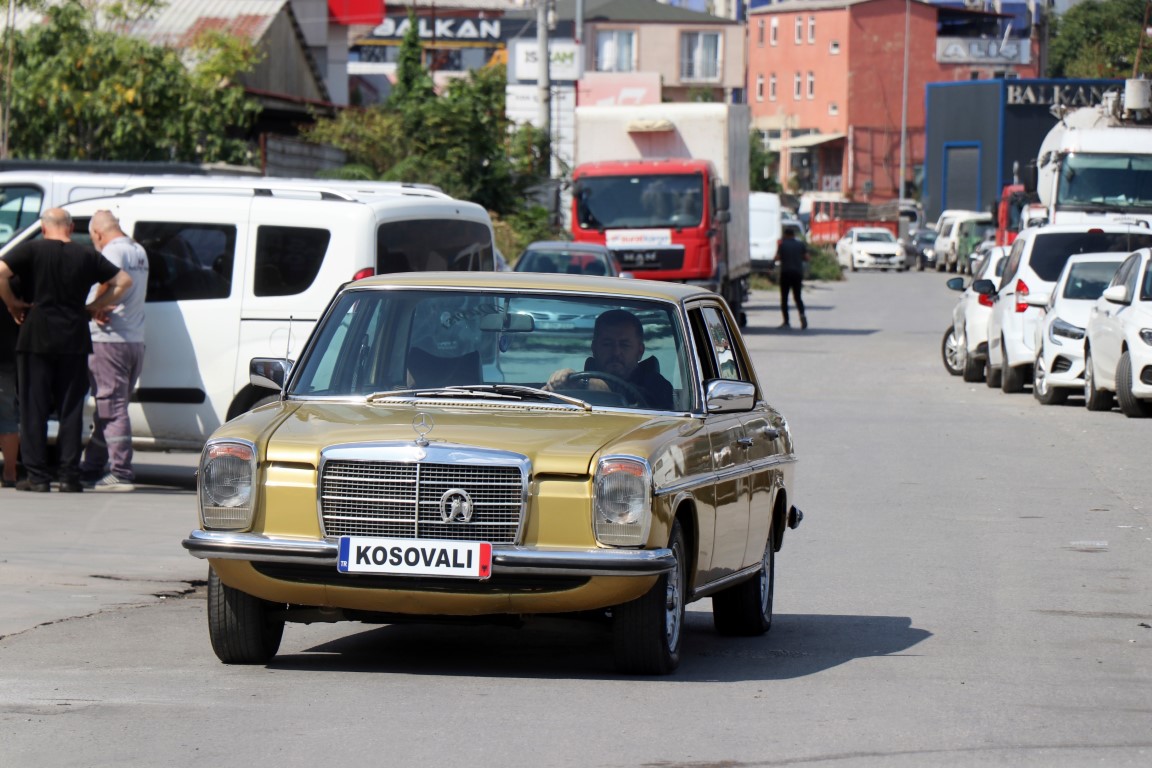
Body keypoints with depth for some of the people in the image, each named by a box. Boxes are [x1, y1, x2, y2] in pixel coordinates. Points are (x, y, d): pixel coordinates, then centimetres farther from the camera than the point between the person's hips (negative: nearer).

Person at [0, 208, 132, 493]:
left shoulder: (31, 250, -2)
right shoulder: (87, 255, 6)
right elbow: (123, 281, 9)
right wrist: (94, 306, 10)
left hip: (36, 340, -2)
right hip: (74, 341, 2)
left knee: (34, 408, 2)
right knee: (71, 410, 6)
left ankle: (36, 476, -2)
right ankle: (69, 477, 2)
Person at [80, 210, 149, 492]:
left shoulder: (113, 250, -12)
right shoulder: (139, 251, 17)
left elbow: (109, 284, -27)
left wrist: (95, 311, -13)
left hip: (110, 340, -9)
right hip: (136, 340, 9)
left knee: (112, 408, -7)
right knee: (109, 407, 15)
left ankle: (121, 474, -10)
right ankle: (91, 468, 23)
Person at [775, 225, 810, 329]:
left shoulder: (782, 244, -3)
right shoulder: (801, 244, 5)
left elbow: (777, 258, -10)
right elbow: (806, 257, 2)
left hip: (786, 273, -3)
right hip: (798, 272, 3)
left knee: (784, 298, 5)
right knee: (797, 296, 12)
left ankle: (786, 322, -1)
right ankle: (802, 314, -16)